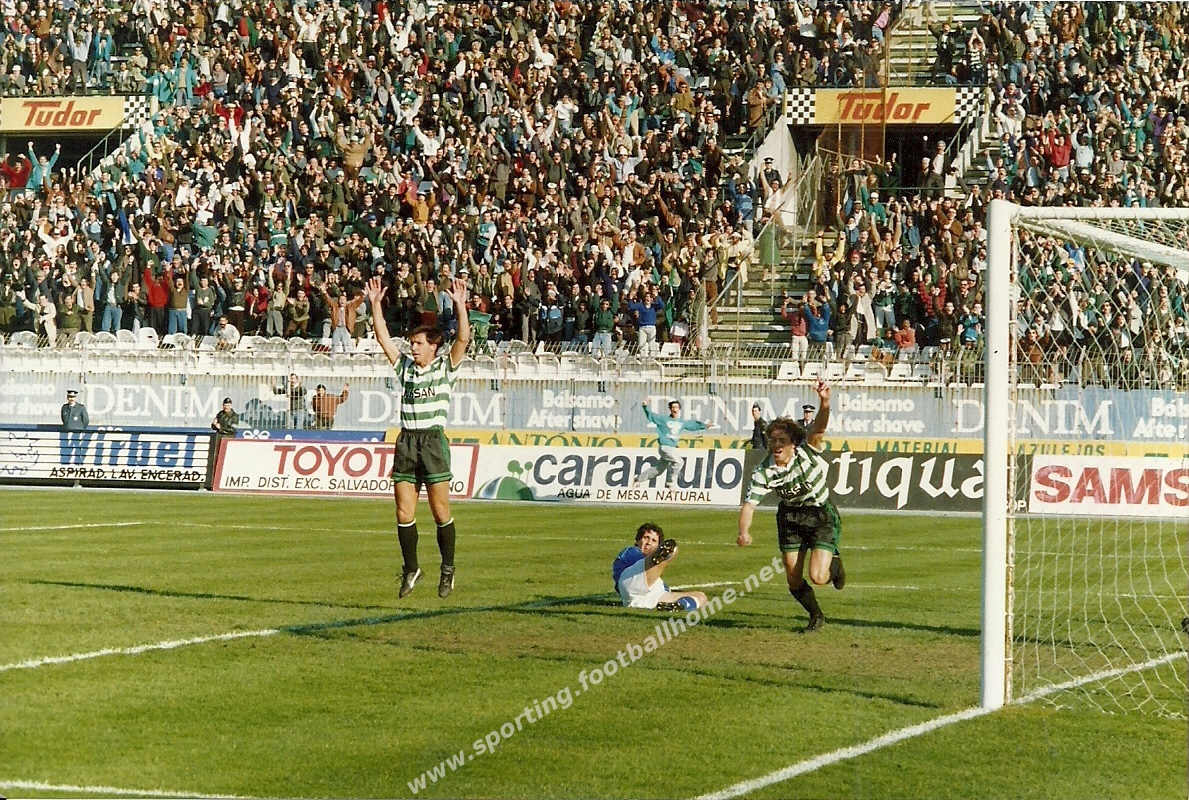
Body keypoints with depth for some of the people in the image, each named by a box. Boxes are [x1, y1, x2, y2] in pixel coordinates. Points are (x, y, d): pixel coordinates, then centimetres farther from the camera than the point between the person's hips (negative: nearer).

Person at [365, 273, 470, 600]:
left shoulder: (445, 366, 4)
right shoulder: (405, 366, 15)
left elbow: (463, 339, -8)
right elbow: (383, 338, 11)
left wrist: (460, 304, -18)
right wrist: (376, 304, 3)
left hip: (433, 441, -4)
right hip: (406, 441, 4)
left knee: (441, 512, -2)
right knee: (404, 514, 1)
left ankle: (448, 569, 10)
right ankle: (411, 569, 13)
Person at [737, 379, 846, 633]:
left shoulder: (807, 451, -22)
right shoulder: (763, 473, -18)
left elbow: (818, 428, -40)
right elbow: (749, 504, -21)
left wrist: (824, 404, -61)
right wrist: (744, 531, -40)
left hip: (821, 515, -3)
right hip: (790, 517, 3)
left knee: (818, 577, -15)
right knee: (794, 580, 4)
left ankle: (834, 564, 23)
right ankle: (816, 616, 33)